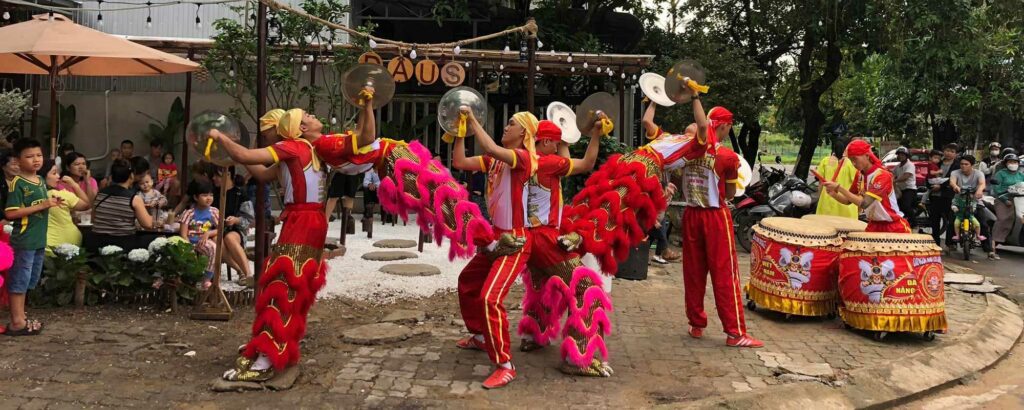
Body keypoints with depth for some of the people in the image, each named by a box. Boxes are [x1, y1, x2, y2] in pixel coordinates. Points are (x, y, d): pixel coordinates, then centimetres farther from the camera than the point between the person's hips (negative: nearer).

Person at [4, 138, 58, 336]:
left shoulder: (41, 181, 11)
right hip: (24, 240, -8)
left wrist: (52, 203, 3)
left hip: (39, 239, 8)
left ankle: (21, 316, 26)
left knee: (28, 280, 16)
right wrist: (42, 205, -22)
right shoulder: (17, 184, -14)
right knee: (19, 279, -1)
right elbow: (10, 213, -21)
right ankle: (16, 322, 4)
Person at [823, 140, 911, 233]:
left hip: (893, 227, -7)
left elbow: (864, 203, -30)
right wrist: (834, 194, -12)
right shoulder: (860, 176, 3)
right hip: (874, 225, 7)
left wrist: (839, 188, -31)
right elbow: (848, 200, 9)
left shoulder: (883, 175, -21)